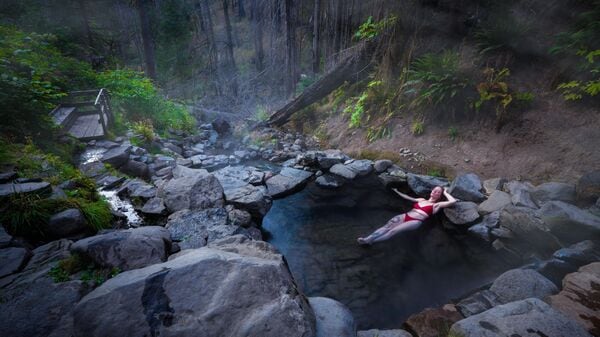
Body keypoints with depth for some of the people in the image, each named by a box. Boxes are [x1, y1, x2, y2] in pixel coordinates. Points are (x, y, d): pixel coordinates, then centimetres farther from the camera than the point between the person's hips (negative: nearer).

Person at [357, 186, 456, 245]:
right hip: (405, 216, 5)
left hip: (416, 221, -4)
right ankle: (368, 238, -35)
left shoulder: (437, 205, 13)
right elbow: (407, 197, 35)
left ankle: (370, 241, -38)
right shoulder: (421, 200, 26)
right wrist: (396, 191, 39)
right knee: (387, 226, -22)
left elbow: (453, 201, 1)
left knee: (393, 231, -26)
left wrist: (445, 193, 16)